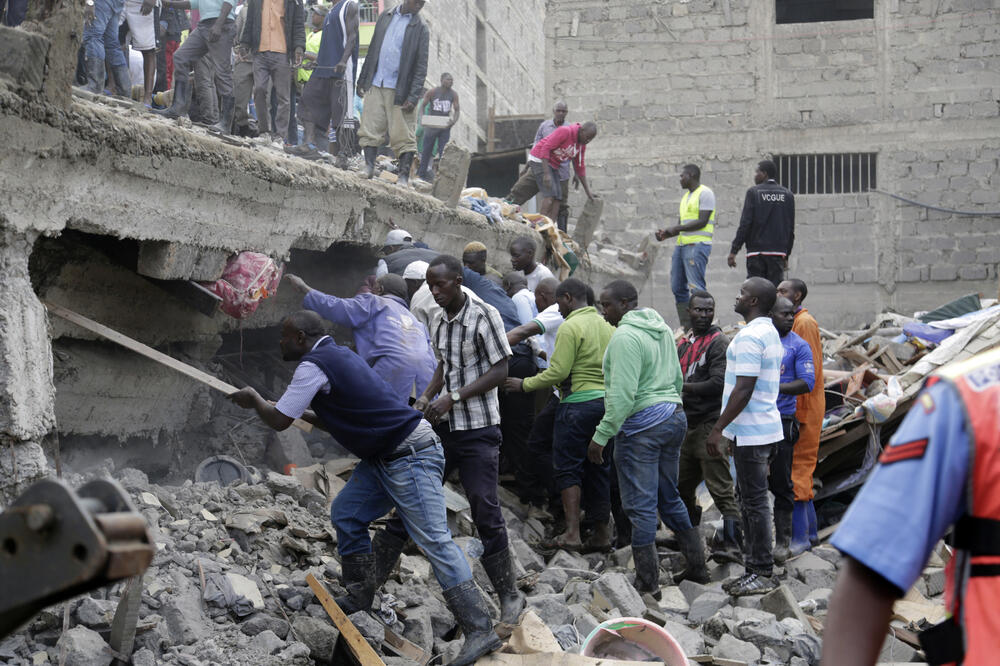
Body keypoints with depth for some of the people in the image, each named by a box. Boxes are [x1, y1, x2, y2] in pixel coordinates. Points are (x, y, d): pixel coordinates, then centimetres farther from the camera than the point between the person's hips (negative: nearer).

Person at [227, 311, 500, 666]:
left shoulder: (313, 366, -12)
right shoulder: (338, 354, 18)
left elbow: (279, 421, -6)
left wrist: (254, 399, 12)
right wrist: (306, 414, 22)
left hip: (410, 457, -10)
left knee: (434, 540, -14)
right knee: (346, 513, 16)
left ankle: (479, 630, -16)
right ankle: (359, 596, 26)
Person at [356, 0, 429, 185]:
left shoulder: (420, 28, -2)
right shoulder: (385, 17, 11)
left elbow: (421, 67, -6)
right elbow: (373, 49, 17)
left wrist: (413, 97, -14)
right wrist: (363, 80, 13)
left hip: (399, 89, -4)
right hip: (375, 86, 4)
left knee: (403, 135, -3)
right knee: (370, 128, 0)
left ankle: (404, 176, -1)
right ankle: (369, 167, 5)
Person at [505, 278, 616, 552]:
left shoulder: (570, 327, -11)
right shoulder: (607, 325, 12)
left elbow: (558, 372, -15)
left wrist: (524, 384, -4)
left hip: (579, 403, -7)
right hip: (608, 403, 7)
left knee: (568, 469, -2)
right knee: (599, 470, 12)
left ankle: (571, 534, -8)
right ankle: (602, 533, 15)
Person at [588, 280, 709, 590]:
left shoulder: (625, 336, -16)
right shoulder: (662, 329, 13)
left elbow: (623, 394, -22)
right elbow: (677, 378, 20)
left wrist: (601, 436, -19)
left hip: (642, 425, -9)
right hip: (674, 417, 9)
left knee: (640, 505, -3)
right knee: (669, 498, 19)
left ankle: (647, 582, 1)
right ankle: (697, 566, 22)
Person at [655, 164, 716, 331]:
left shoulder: (705, 193, -6)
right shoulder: (686, 196, 22)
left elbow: (702, 222, -15)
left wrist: (675, 228, -14)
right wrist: (666, 235, 9)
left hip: (697, 245, -9)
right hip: (682, 245, 10)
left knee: (696, 287, -13)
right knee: (678, 287, 7)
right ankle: (686, 328, 10)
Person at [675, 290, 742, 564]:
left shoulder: (719, 343, -7)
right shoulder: (684, 344, 20)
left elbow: (718, 384, -18)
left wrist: (685, 387, -12)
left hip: (710, 425, -9)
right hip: (687, 425, 9)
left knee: (720, 488, -13)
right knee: (682, 487, 16)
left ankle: (732, 544, -15)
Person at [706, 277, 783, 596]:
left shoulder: (750, 337, -18)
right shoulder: (770, 332, 15)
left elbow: (743, 390, -23)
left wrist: (718, 429, -18)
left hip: (751, 432, -11)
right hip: (764, 426, 11)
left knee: (755, 501, -5)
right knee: (749, 498, 15)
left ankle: (762, 573, -1)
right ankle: (754, 569, 21)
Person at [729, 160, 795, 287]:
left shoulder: (753, 192, -3)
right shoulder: (787, 195, 8)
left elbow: (745, 224, -8)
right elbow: (791, 228, 8)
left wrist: (733, 252, -5)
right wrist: (786, 256, 14)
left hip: (756, 252, -3)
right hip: (778, 252, 3)